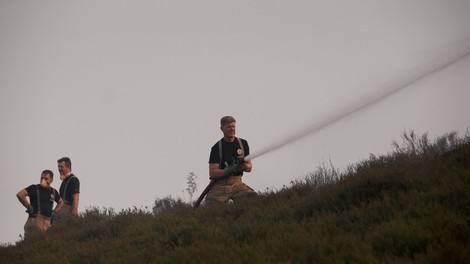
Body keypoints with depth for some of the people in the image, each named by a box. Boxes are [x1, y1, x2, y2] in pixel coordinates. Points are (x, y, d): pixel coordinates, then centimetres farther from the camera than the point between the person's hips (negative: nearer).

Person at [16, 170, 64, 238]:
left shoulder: (53, 191, 15)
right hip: (36, 219, -6)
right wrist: (28, 207, -11)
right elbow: (20, 194, -14)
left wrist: (54, 212, 16)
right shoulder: (34, 188, -1)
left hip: (48, 222, 6)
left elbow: (61, 202, 32)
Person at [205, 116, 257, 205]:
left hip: (236, 183, 2)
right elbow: (212, 173, -9)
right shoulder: (217, 147, -2)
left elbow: (249, 168, 12)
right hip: (219, 185, -2)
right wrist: (229, 170, -24)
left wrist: (244, 166, -13)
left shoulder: (243, 144, 10)